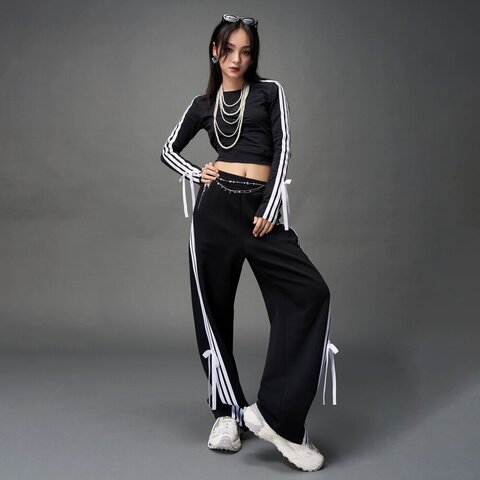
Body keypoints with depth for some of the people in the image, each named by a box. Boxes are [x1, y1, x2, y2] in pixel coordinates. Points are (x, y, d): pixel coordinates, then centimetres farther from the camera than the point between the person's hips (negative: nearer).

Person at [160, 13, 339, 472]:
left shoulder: (269, 91, 11)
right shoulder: (203, 103, 15)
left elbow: (281, 150, 2)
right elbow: (168, 150, 24)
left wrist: (269, 210, -9)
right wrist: (198, 173, 4)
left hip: (262, 208, -1)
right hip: (217, 206, 1)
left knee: (309, 292, -18)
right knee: (213, 308, 2)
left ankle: (274, 413, -14)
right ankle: (227, 413, 17)